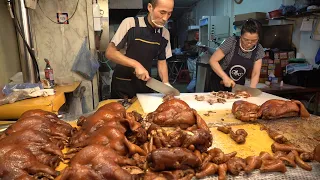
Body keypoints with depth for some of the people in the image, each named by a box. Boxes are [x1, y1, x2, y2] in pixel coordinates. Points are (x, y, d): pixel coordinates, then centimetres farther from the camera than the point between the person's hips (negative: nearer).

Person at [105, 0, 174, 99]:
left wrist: (166, 83, -10)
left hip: (145, 85, 4)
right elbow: (110, 52, -13)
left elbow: (162, 61, 6)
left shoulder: (165, 34, -1)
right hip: (123, 85, -3)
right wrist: (136, 64, -23)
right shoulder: (130, 23, -14)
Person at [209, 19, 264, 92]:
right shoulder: (231, 42, -19)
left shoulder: (259, 50, -9)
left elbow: (255, 74, -9)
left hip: (238, 87, 3)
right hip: (219, 84, -2)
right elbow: (213, 61, -18)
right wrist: (225, 77, -29)